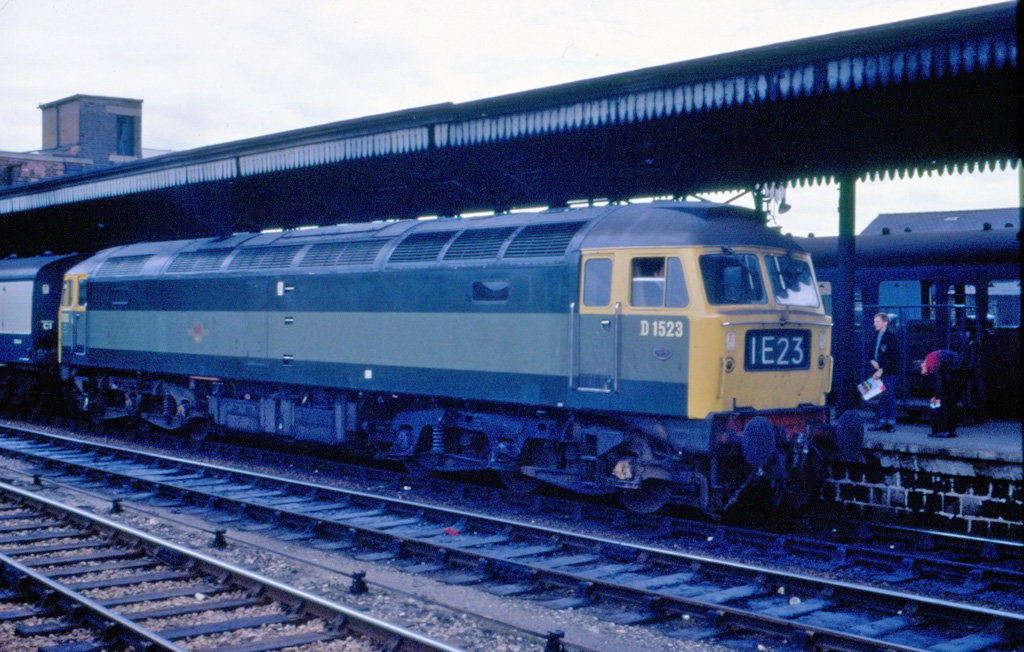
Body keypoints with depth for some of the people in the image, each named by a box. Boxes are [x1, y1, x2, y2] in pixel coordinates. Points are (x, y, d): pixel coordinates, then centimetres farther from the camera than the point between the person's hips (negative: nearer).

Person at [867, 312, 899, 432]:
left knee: (889, 396, -5)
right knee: (880, 397, 8)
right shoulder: (876, 337, 16)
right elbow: (871, 352, 21)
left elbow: (891, 356, -14)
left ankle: (891, 422, -1)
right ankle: (881, 421, 12)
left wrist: (881, 370, -18)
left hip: (888, 372, -7)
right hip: (878, 371, 7)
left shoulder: (891, 336, -7)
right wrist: (872, 361, -1)